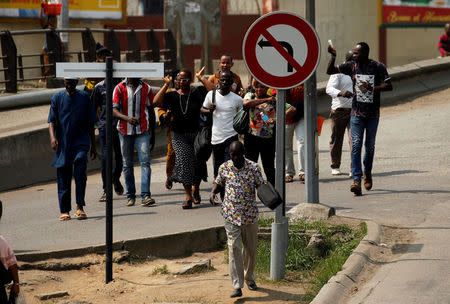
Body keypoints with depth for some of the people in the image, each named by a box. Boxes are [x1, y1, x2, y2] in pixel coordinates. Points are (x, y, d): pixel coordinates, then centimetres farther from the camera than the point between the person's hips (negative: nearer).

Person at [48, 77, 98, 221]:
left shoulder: (84, 97, 6)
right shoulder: (57, 98, 6)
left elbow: (90, 124, 10)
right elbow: (52, 121, 1)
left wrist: (93, 146, 9)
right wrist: (52, 136, -19)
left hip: (80, 142, -1)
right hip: (62, 143, 1)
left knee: (80, 174, -18)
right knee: (63, 177, 2)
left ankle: (80, 207, -14)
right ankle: (64, 211, 9)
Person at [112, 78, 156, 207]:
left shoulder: (146, 88, 6)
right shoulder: (120, 88, 1)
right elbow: (114, 110, -5)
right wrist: (127, 118, -25)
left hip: (142, 130, 0)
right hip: (125, 131, 0)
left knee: (145, 162, -13)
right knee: (127, 164, 7)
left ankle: (146, 196, -19)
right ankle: (130, 196, 17)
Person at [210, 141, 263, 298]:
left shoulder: (253, 167, -4)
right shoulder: (224, 167, 1)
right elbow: (218, 183, 15)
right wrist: (213, 192, -5)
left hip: (250, 214, 1)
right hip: (231, 214, -1)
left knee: (251, 248, 13)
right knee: (234, 248, -10)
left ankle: (249, 278, 37)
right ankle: (237, 286, -11)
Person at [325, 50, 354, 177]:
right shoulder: (338, 72, -4)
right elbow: (329, 89, -19)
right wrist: (341, 93, -38)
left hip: (354, 110, 3)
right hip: (339, 110, -3)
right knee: (336, 139, 7)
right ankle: (335, 166, 22)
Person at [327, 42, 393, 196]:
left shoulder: (378, 67, -4)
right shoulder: (351, 66, 1)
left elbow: (389, 86, -5)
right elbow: (330, 71, 2)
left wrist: (372, 88, -20)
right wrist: (333, 57, -15)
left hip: (373, 114, 0)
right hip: (357, 113, 0)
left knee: (370, 146, 11)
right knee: (356, 145, -12)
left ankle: (367, 173, 36)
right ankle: (356, 180, -19)